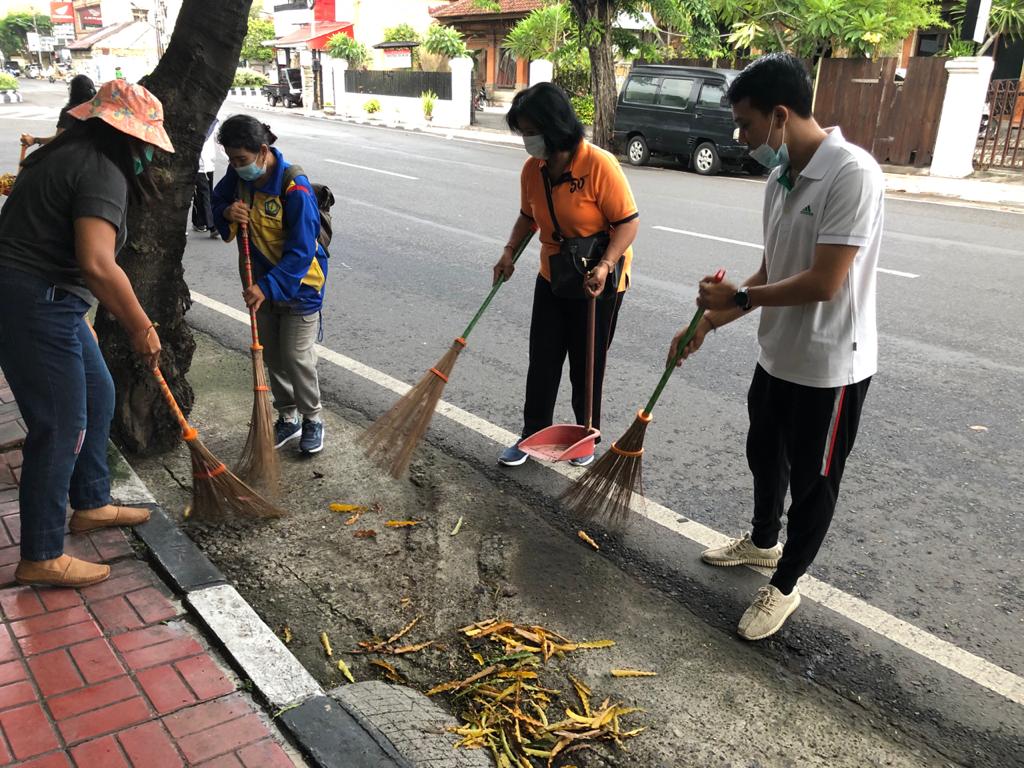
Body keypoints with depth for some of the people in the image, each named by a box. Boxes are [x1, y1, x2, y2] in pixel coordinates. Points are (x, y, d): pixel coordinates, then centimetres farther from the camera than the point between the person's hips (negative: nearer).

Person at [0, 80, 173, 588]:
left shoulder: (66, 153, 16)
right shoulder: (103, 171, -17)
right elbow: (97, 264, -29)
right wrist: (140, 328, -19)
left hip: (48, 303, 11)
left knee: (97, 394, 21)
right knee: (60, 427, -3)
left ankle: (91, 504, 37)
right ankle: (41, 558, 10)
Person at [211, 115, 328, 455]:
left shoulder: (294, 187, -28)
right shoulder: (239, 175, -7)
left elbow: (301, 251, -28)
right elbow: (218, 201, 11)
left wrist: (268, 286, -35)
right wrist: (227, 213, -15)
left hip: (299, 284, -7)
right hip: (262, 281, 7)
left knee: (297, 357, -2)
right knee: (272, 356, 14)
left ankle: (312, 418, 20)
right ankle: (287, 418, 31)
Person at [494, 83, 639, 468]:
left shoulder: (600, 165, -23)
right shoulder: (532, 169, -4)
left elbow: (628, 222, -19)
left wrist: (605, 265, -32)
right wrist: (510, 251, -5)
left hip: (597, 284, -5)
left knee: (587, 365, 8)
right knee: (542, 362, 9)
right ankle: (532, 434, 24)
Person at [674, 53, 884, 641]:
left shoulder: (853, 174, -24)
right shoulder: (781, 178, 3)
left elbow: (823, 283, -28)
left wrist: (738, 297, -15)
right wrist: (709, 322, 9)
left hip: (830, 365, -8)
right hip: (778, 354, 9)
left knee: (812, 481, 10)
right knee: (765, 457, 25)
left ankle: (785, 585, 30)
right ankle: (763, 542, 50)